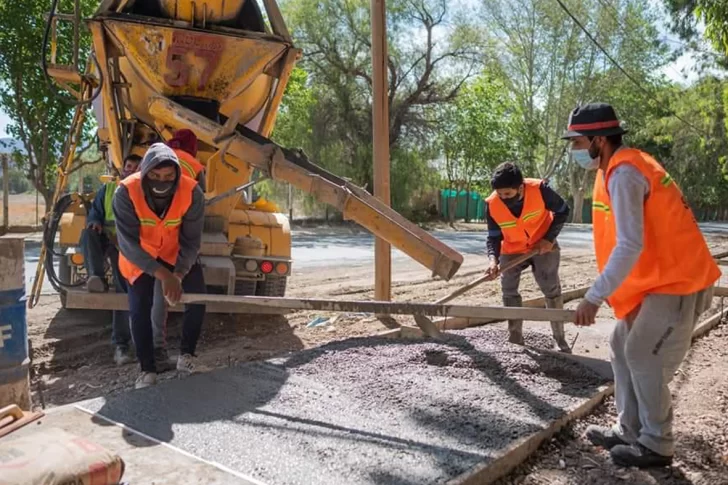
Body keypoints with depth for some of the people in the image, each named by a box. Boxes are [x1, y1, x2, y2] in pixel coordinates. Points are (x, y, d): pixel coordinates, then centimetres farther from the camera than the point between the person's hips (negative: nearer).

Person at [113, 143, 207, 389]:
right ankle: (147, 369, 11)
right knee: (139, 310, -6)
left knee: (197, 299, -10)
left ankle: (186, 356, 11)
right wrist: (163, 274, -44)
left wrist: (179, 274, -37)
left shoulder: (192, 192, -29)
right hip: (139, 258, -1)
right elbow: (128, 244, -34)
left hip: (177, 254, 1)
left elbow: (191, 241, -22)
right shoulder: (126, 192, -31)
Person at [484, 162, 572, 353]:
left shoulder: (539, 189, -29)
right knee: (509, 292, 3)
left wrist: (550, 238, -19)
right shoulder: (492, 204, -23)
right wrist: (493, 259, -32)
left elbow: (562, 211, -11)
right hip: (512, 250, 2)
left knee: (552, 291, 0)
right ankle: (515, 340, 16)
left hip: (543, 246, -2)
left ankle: (561, 341, 13)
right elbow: (494, 237, -13)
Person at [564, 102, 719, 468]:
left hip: (676, 280, -10)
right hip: (660, 276, 10)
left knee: (644, 358, -3)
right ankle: (630, 431, 22)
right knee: (622, 348, 12)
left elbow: (630, 246, -29)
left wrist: (595, 296, -29)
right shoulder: (620, 167, 10)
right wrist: (608, 291, 10)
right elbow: (628, 242, 11)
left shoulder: (623, 172, -21)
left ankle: (656, 445, 13)